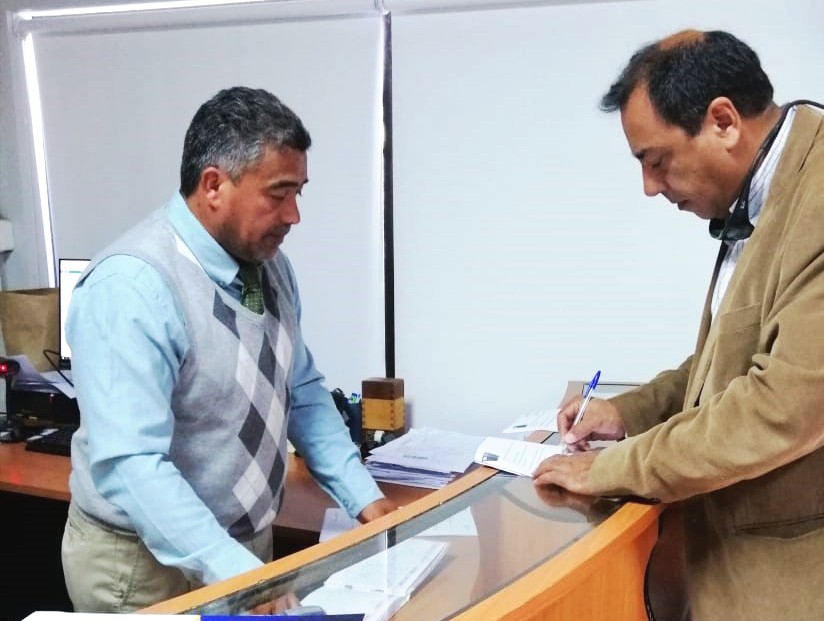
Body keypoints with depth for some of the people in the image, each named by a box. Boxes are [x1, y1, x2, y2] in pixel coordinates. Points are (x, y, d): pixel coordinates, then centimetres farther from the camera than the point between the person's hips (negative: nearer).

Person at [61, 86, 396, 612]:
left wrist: (363, 497, -2)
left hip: (248, 542, 7)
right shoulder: (131, 287, -25)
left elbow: (302, 391, 7)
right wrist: (237, 574, -37)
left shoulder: (269, 263, -1)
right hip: (146, 563, -7)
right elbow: (129, 464, -31)